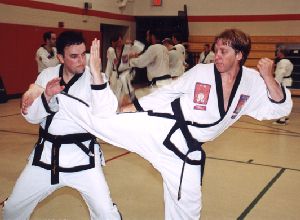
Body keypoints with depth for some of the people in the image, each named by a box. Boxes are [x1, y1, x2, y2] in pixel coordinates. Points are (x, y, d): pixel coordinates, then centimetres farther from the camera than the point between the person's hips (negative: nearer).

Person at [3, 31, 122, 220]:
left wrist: (96, 73, -32)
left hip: (82, 155, -3)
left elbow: (106, 114, -26)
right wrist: (47, 96, -20)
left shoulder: (94, 78, -10)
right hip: (47, 153, 4)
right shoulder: (47, 75, 1)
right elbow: (32, 116, 0)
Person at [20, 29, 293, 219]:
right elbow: (166, 93, 2)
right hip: (159, 128, -2)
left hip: (187, 149, 3)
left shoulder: (251, 82, 1)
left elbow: (281, 107, 1)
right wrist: (133, 107, -1)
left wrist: (269, 78, -15)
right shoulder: (200, 72, -6)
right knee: (102, 118, -14)